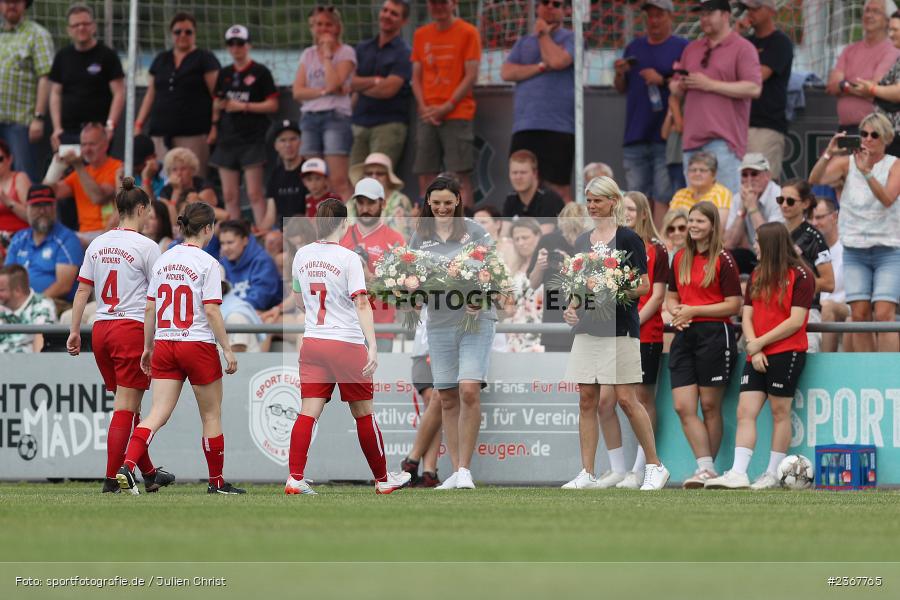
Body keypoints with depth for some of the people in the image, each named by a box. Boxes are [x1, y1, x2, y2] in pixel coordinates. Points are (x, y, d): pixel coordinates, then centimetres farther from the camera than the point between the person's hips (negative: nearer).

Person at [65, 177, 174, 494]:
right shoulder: (145, 247, -8)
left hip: (100, 330, 6)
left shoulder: (97, 244, 9)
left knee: (128, 407, 15)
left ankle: (148, 473, 24)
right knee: (126, 407, -3)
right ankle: (112, 478, -7)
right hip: (132, 328, -6)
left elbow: (82, 290, 10)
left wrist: (74, 331, 13)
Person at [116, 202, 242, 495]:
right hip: (198, 346, -5)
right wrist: (228, 349, -8)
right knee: (211, 415, 10)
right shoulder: (207, 263, -10)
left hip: (165, 346, 5)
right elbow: (212, 310, -14)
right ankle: (216, 481, 19)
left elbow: (150, 308, 10)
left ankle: (126, 466, -21)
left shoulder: (163, 260, 8)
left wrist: (148, 347, 19)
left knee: (158, 414, -1)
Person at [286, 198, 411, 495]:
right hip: (347, 343, -4)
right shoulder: (348, 259, -11)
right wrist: (372, 346, -22)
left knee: (308, 412, -1)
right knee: (364, 414, 8)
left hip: (312, 342, 4)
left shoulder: (302, 255, 5)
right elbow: (362, 304, -18)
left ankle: (295, 479, -12)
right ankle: (383, 479, 20)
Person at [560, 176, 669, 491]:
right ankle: (587, 473, 5)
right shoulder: (582, 241, 14)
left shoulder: (628, 239, -4)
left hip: (620, 329, -6)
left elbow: (644, 286, -6)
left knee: (625, 399, -7)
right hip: (587, 329, 6)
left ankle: (655, 466, 5)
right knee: (587, 400, 3)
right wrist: (571, 306, 3)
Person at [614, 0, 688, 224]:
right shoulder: (634, 47, 18)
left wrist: (663, 80, -16)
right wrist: (620, 74, 1)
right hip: (635, 136, 5)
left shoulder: (682, 47, 1)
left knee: (662, 198, -9)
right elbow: (621, 88, 21)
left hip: (666, 135, -5)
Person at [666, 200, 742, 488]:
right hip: (685, 335, 6)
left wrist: (694, 311, -12)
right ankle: (705, 467, -4)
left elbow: (734, 304, -8)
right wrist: (675, 311, -1)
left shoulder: (723, 260, -5)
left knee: (710, 406, 1)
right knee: (683, 407, -5)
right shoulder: (680, 258, 13)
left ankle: (708, 468, 9)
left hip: (714, 334, -6)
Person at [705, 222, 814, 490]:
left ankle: (773, 475, 5)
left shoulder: (800, 276, -4)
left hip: (786, 352, -6)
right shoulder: (757, 275, 15)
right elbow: (747, 317, 11)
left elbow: (796, 321, -11)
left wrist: (760, 343, -11)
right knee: (745, 411, -5)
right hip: (758, 355, 6)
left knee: (780, 412, -1)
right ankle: (738, 473, -11)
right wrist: (753, 348, -5)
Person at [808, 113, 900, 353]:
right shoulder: (848, 163, 6)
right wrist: (828, 154, -24)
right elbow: (815, 180, -8)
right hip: (855, 250, 2)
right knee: (859, 314, -6)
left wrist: (866, 171, -29)